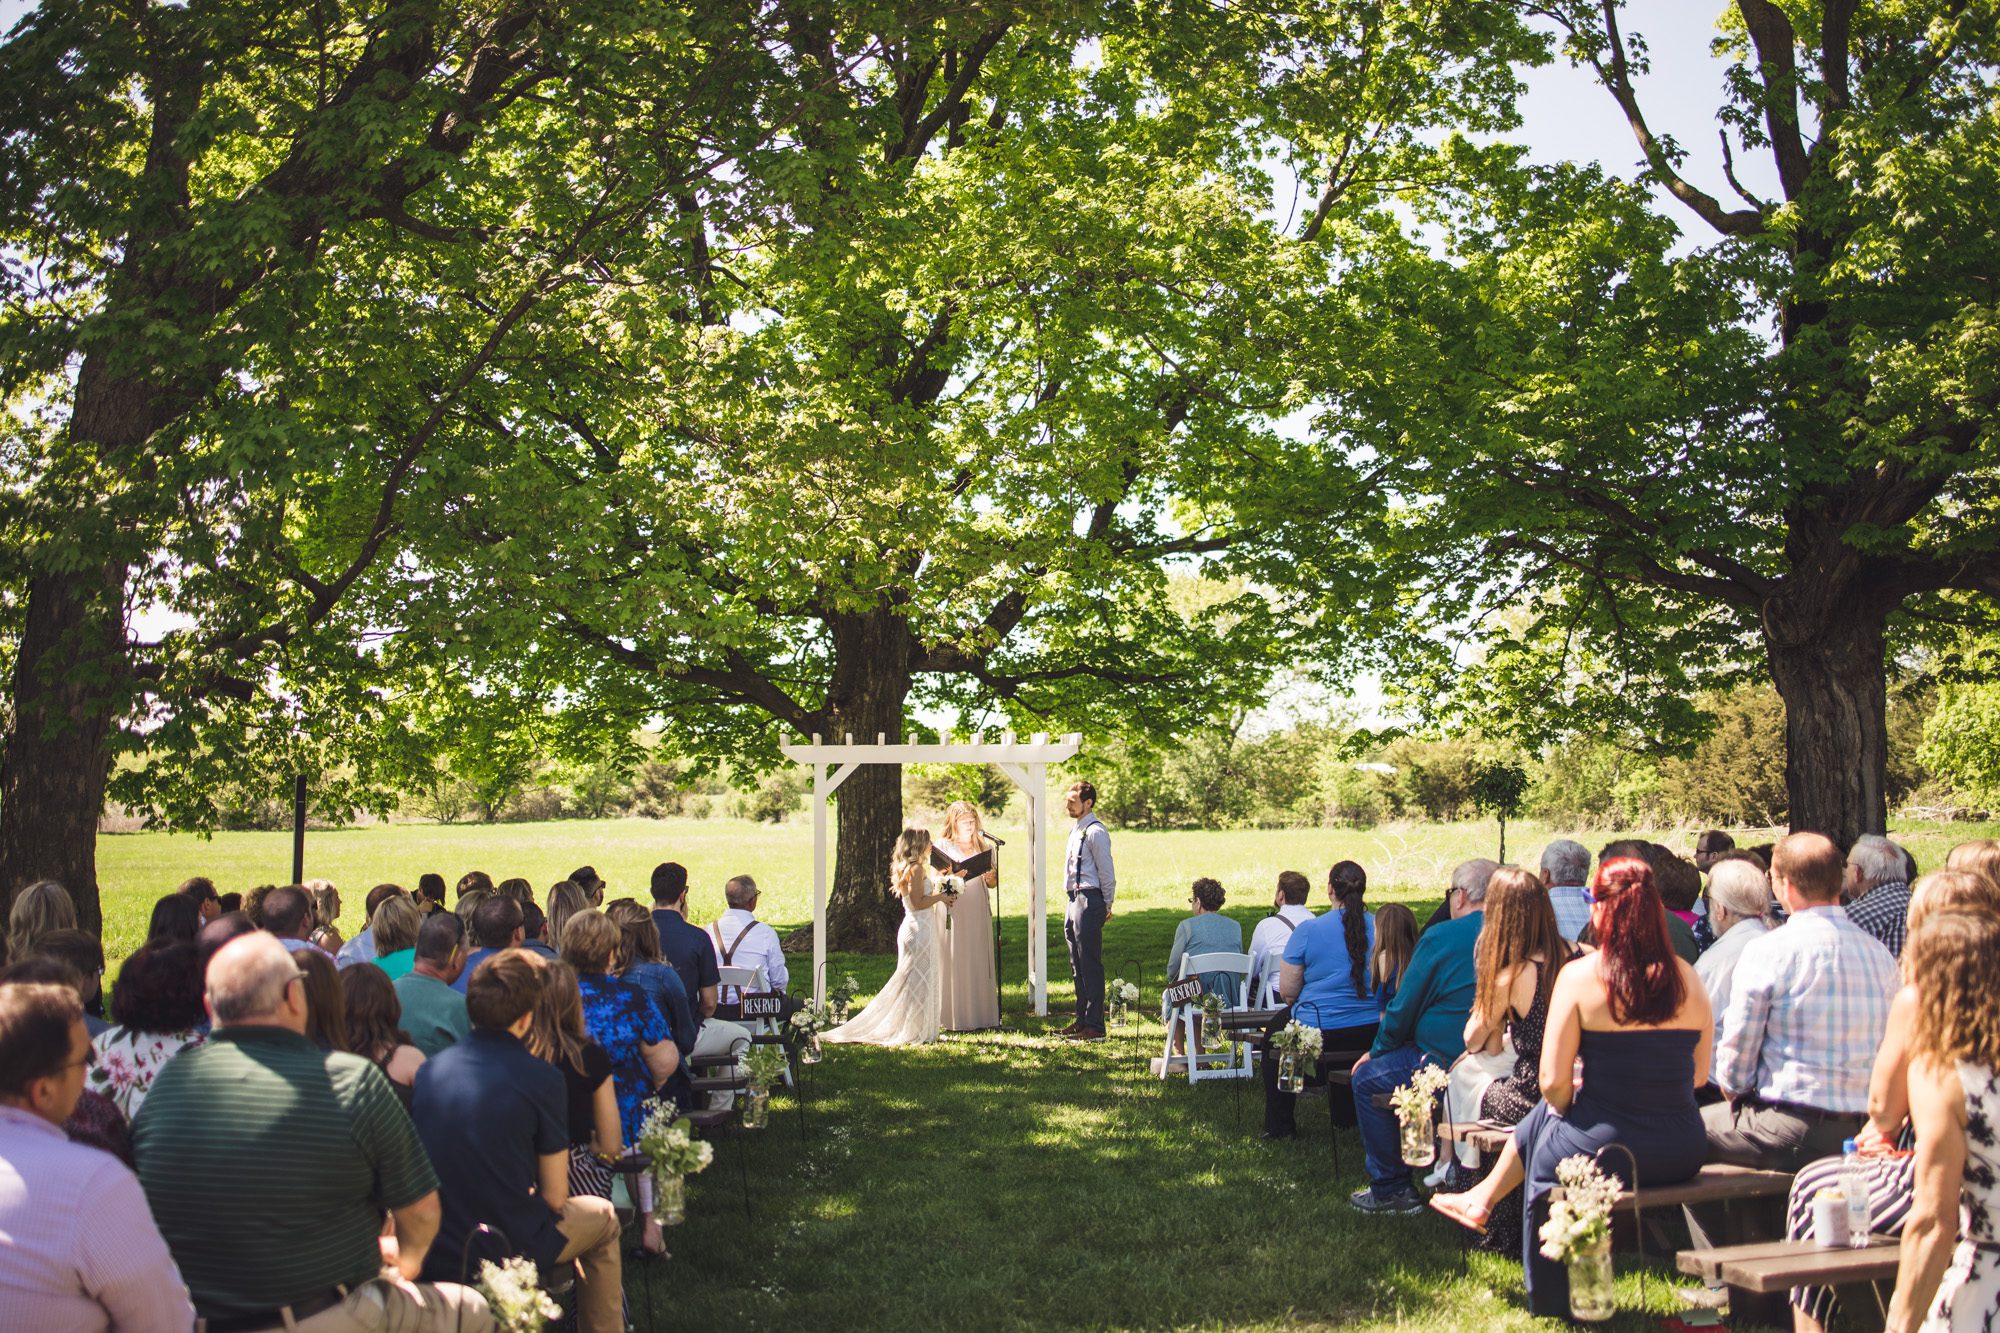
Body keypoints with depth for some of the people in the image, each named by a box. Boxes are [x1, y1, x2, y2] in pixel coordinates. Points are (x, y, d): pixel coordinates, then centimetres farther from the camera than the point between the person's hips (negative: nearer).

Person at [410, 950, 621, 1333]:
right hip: (509, 1249, -5)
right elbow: (554, 1197, -9)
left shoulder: (429, 1069, -3)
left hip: (432, 1253, 5)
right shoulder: (541, 1078, -15)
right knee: (603, 1216, 25)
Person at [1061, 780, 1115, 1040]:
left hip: (1089, 902, -10)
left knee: (1090, 966, -6)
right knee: (1077, 967, 16)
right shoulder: (1077, 830, 16)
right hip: (1075, 901, 10)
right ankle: (1082, 1020, 25)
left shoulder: (1095, 831, -14)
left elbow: (1106, 872, -14)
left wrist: (1106, 906, -9)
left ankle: (1095, 1025, -1)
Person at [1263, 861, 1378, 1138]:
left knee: (1276, 1028, 28)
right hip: (1372, 1033, 4)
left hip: (1319, 1032, -4)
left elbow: (1287, 992, -8)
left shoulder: (1308, 930, -13)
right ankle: (1346, 1118, 49)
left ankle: (1279, 1127, 30)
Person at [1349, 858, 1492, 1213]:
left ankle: (1390, 1190, 13)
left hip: (1445, 1065, -7)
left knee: (1366, 1078, 12)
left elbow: (1402, 1010, -7)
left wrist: (1375, 1051, 10)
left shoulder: (1441, 938, -13)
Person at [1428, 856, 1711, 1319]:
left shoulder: (1579, 976, -13)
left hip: (1606, 1155, -5)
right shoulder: (1687, 978, 0)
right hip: (1683, 1154, 5)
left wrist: (1568, 1106, 9)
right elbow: (1698, 1075, 10)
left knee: (1548, 1115, 28)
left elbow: (1554, 1082, -13)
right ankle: (1484, 1197, 50)